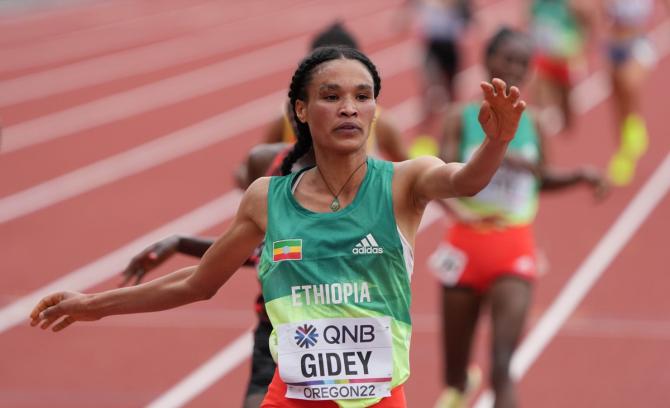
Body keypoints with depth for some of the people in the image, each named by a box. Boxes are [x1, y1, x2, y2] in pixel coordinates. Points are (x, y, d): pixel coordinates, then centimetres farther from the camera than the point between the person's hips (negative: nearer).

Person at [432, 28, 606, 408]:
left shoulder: (531, 124, 4)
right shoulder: (462, 118, -4)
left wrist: (579, 176, 2)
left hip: (515, 249, 0)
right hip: (467, 245, 0)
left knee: (502, 366, -15)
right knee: (454, 374, 11)